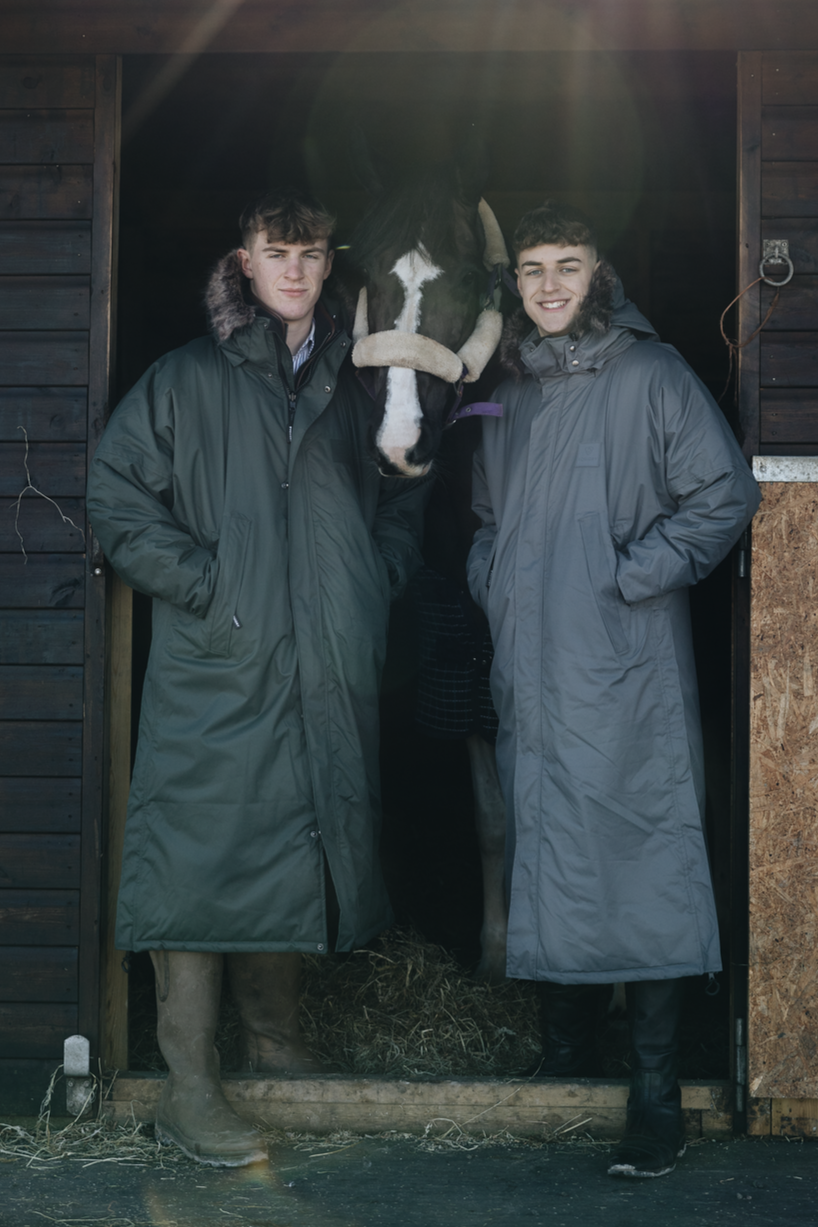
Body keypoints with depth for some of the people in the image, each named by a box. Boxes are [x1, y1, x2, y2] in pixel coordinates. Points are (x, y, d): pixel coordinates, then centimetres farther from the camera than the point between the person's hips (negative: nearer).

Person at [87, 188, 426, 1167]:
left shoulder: (353, 384, 15)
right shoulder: (187, 380, 3)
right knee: (206, 856, -7)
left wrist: (379, 576, 9)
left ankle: (274, 1036, 30)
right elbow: (117, 496, -1)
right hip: (218, 672, -4)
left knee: (299, 853, 11)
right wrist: (202, 583, -9)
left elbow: (401, 495, 25)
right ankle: (189, 1087, -2)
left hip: (331, 673, 4)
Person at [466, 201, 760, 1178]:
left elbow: (725, 496, -6)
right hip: (528, 675, 6)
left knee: (637, 864, -8)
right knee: (545, 865, 10)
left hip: (621, 675, -6)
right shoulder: (509, 392, 17)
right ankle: (564, 1050, 23)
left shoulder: (650, 375, -2)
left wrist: (631, 577, -10)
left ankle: (656, 1095, -4)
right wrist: (492, 581, 11)